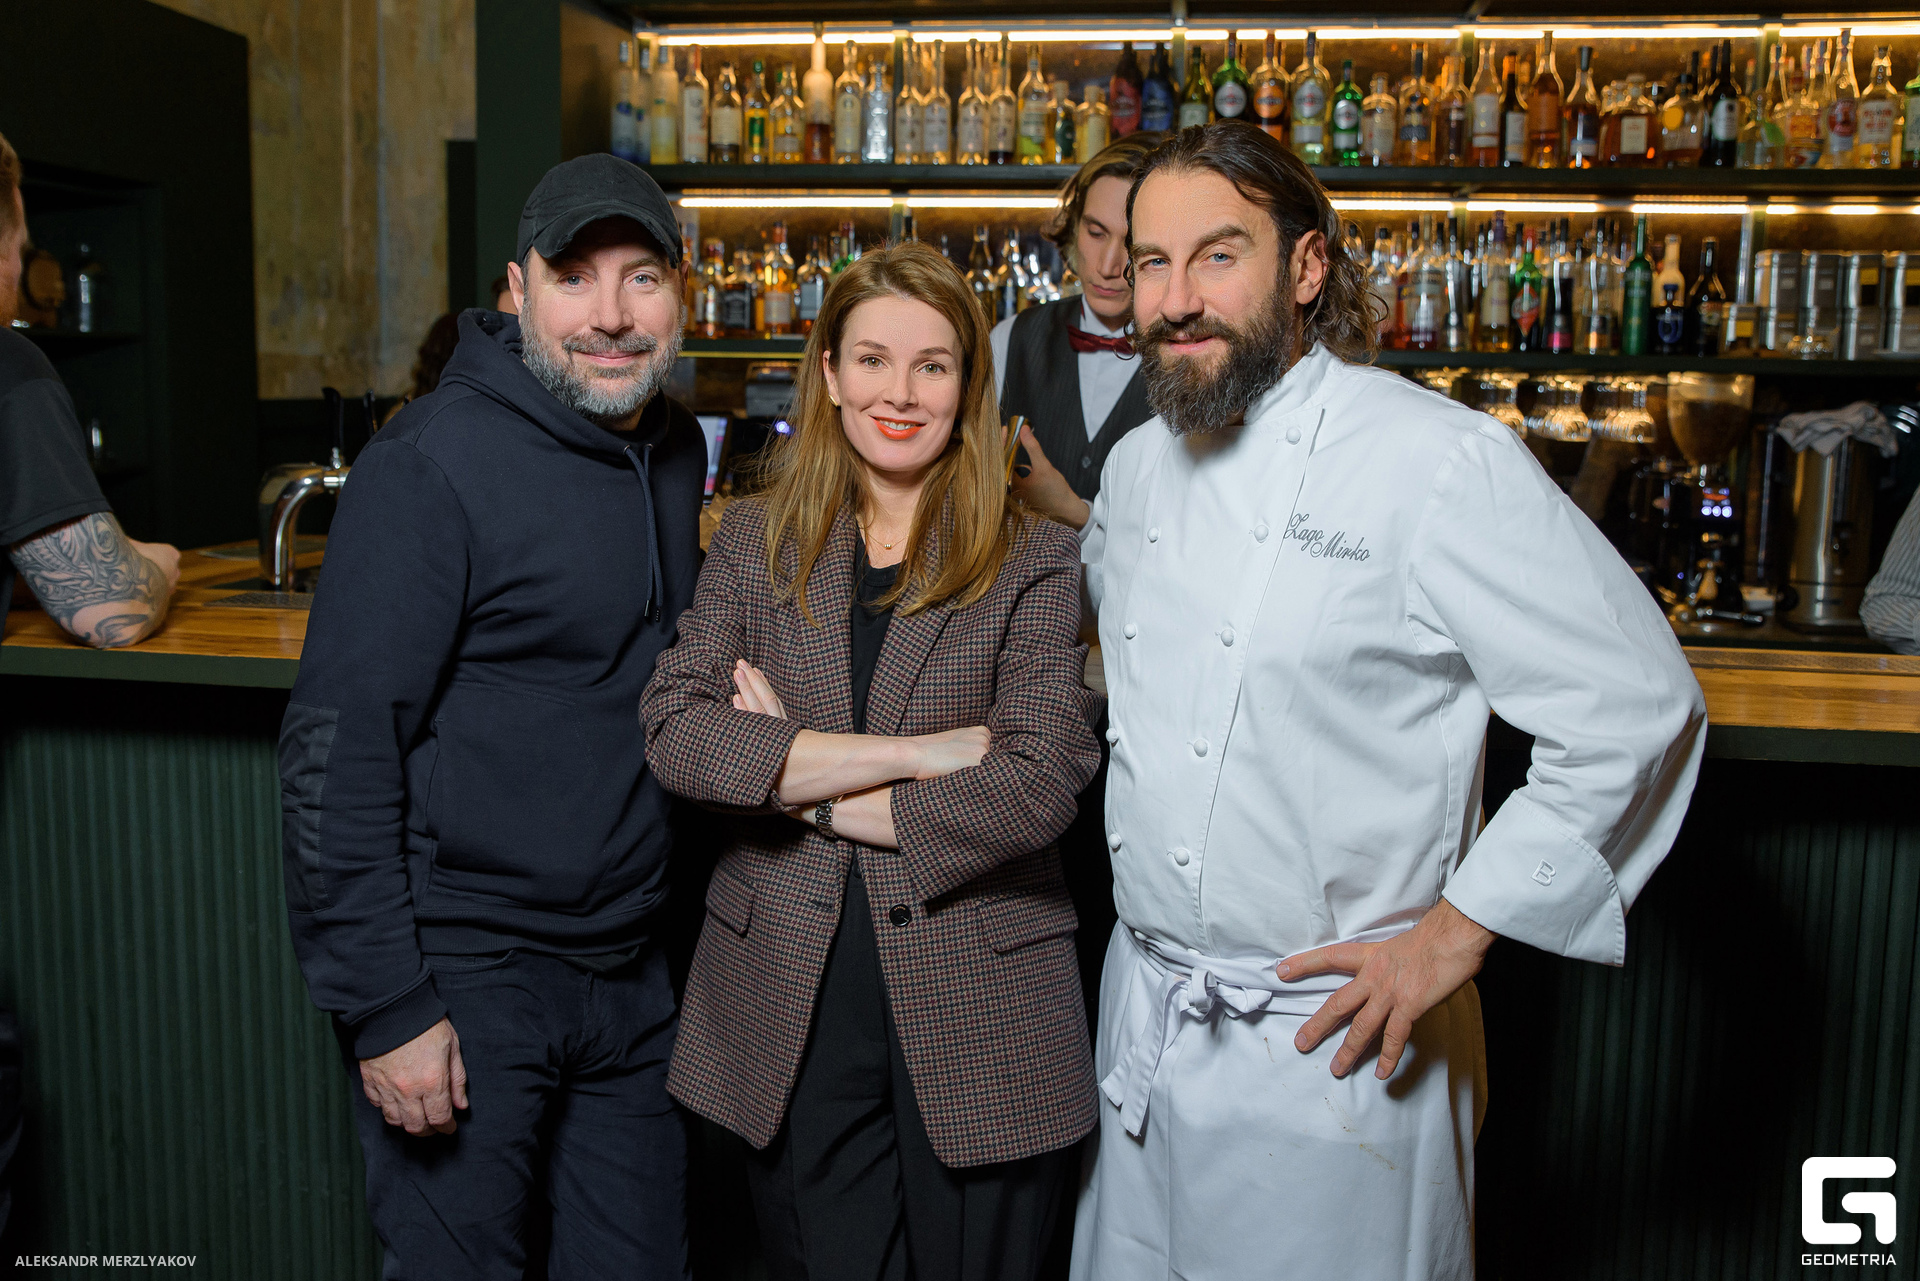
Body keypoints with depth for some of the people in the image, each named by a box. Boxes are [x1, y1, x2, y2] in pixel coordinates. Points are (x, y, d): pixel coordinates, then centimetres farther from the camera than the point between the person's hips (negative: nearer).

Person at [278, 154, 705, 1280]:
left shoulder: (676, 450, 7)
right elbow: (336, 752, -17)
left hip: (627, 968, 7)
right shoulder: (434, 466, -16)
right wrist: (385, 1007, -18)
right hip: (463, 976, -7)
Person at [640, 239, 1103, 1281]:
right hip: (793, 1011, 2)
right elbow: (675, 732, -8)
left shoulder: (1035, 561, -1)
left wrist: (807, 786, -9)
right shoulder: (753, 544, 6)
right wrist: (910, 752, -15)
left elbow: (1040, 782, -13)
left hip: (975, 1012, -1)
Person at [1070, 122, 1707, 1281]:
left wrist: (1452, 936, -15)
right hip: (1143, 1013, 7)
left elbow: (1635, 707, -16)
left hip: (1335, 1040, -6)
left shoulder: (1446, 464, -17)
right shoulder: (1140, 462, 6)